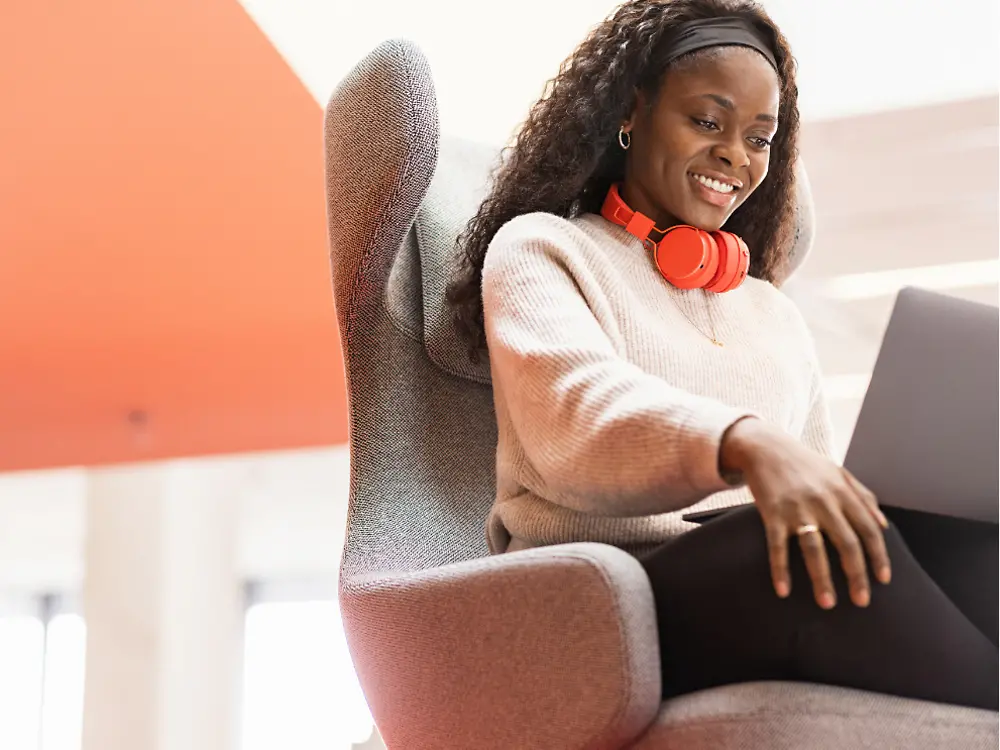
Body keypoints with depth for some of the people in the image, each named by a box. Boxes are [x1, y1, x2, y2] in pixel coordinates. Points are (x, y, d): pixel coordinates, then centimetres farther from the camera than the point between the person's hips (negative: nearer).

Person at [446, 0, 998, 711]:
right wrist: (742, 443, -31)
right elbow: (576, 409, -10)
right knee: (806, 551, -37)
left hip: (777, 612, 5)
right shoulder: (536, 249, 12)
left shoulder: (777, 315, 29)